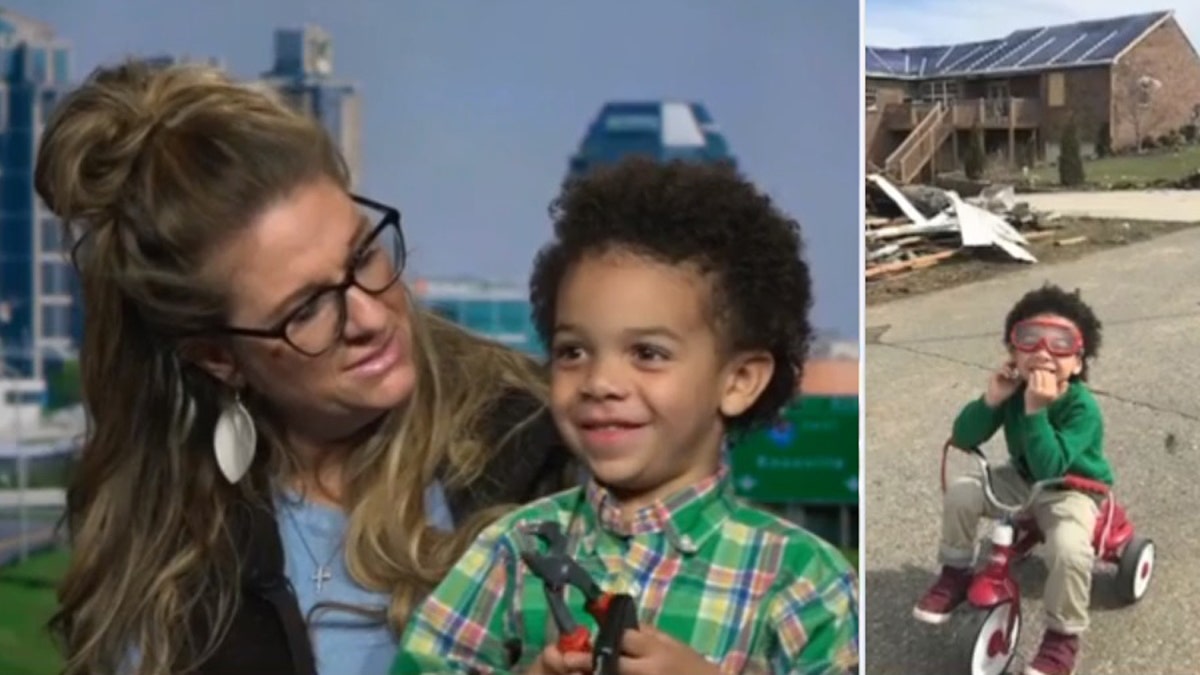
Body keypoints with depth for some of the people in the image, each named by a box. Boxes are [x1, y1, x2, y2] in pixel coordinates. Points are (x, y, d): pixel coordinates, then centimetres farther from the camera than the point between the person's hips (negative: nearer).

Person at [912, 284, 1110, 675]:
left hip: (1074, 490, -5)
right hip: (1022, 481, 5)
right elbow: (963, 439, -14)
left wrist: (1036, 411, -47)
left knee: (1069, 547, -34)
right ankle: (956, 574, 9)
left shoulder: (1083, 408, -28)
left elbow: (1050, 468, -38)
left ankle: (1063, 635, -10)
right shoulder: (1013, 390, -14)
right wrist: (990, 401, -31)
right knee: (961, 493, -16)